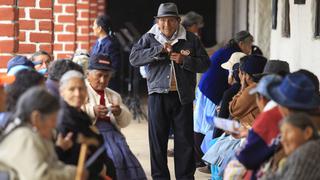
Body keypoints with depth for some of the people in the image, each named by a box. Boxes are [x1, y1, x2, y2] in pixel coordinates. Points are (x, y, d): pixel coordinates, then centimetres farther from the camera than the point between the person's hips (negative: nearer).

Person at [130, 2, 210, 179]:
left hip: (183, 96, 0)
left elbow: (205, 63, 4)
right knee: (157, 139, 4)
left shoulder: (190, 39, 7)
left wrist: (184, 60, -12)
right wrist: (159, 49, -16)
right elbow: (134, 58, -9)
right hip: (158, 95, 0)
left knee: (185, 140, 3)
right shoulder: (149, 38, 5)